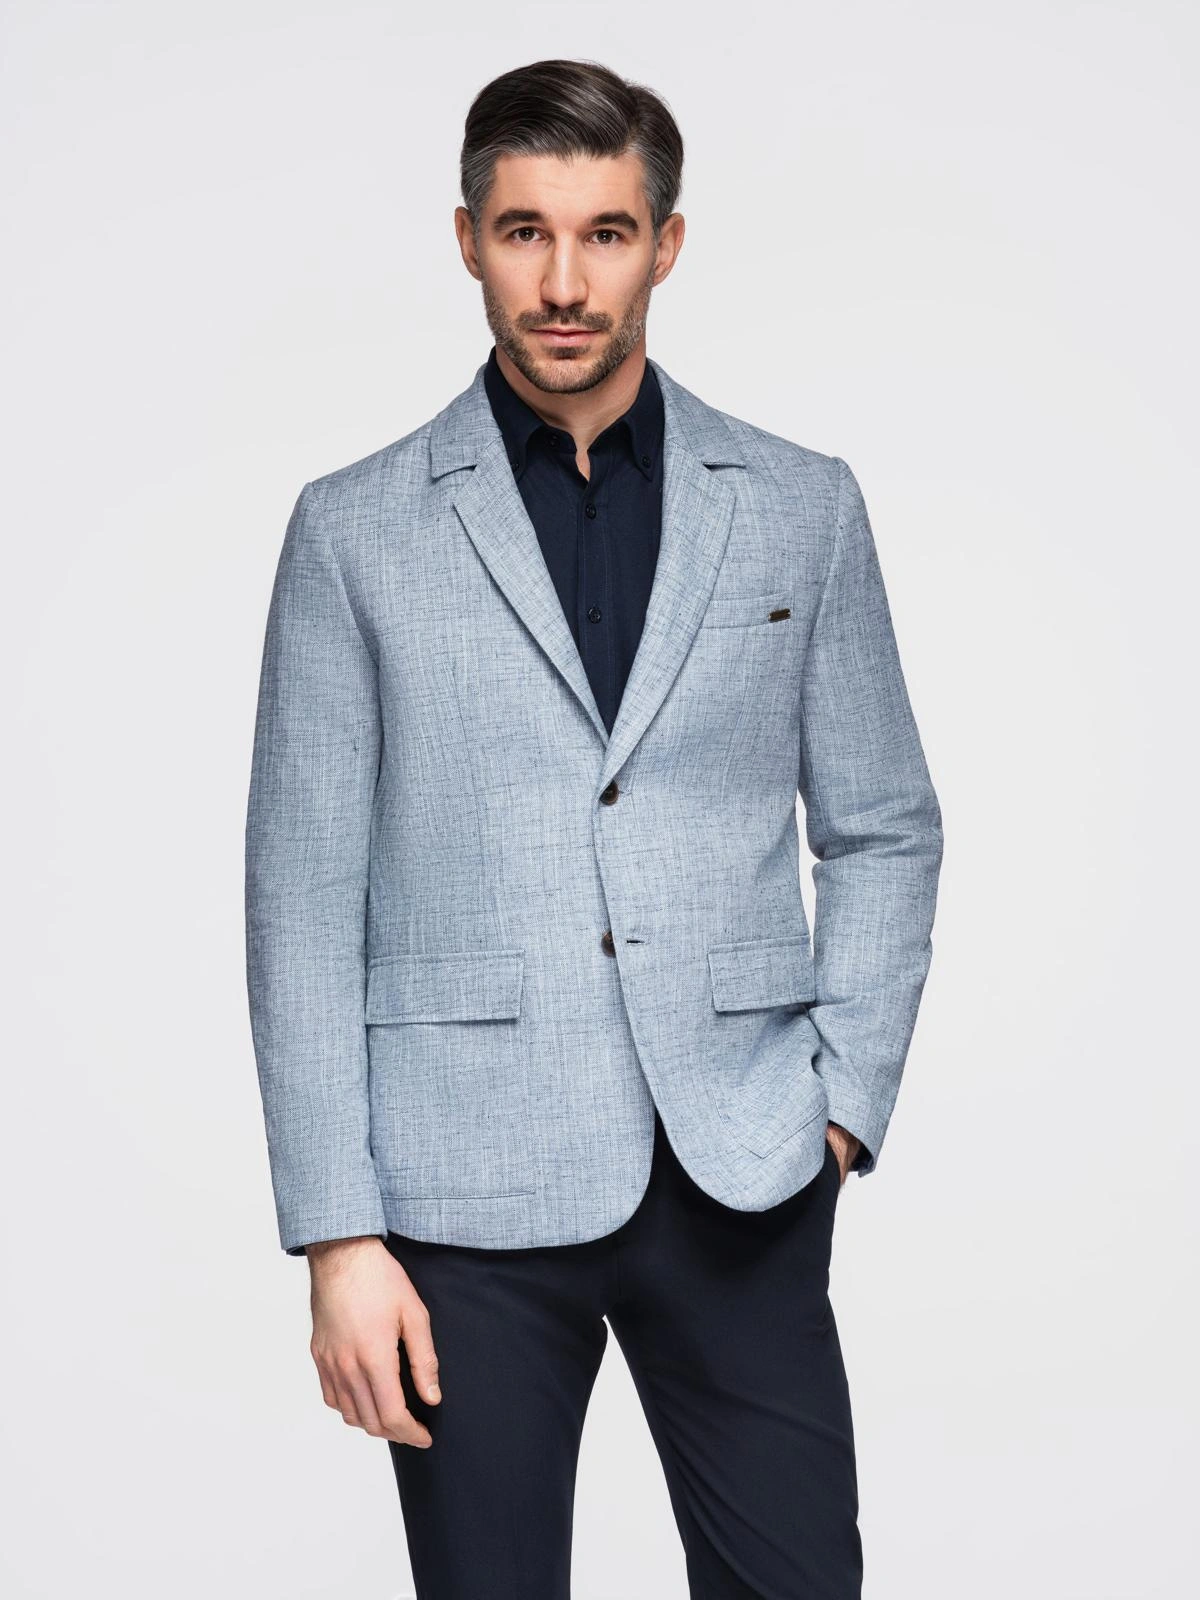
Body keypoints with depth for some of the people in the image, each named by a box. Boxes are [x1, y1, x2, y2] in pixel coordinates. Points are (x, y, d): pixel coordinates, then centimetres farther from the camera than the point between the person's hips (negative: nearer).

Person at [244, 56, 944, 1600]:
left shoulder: (801, 507, 7)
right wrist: (338, 1237, -5)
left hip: (742, 1180, 1)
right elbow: (302, 896, 1)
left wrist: (847, 1095, 0)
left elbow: (883, 830, 13)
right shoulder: (357, 531, 2)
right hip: (471, 1186, -1)